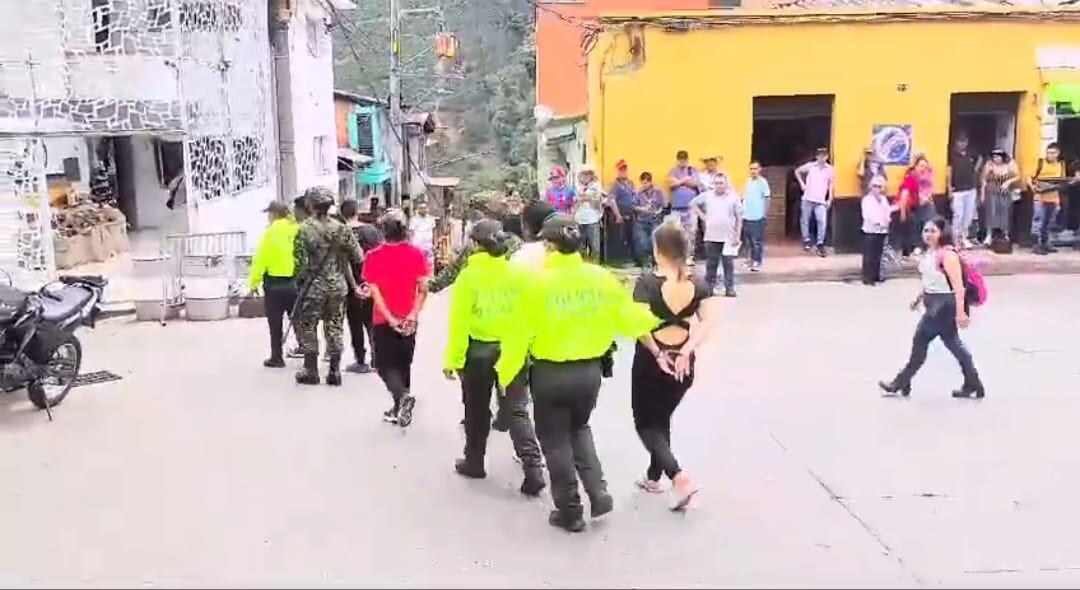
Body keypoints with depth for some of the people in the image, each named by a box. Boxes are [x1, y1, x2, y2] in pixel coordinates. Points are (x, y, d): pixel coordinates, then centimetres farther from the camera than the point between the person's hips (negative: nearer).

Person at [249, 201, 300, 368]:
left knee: (275, 322, 6)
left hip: (275, 283, -4)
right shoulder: (298, 230, 0)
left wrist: (254, 282, -4)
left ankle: (277, 357, 10)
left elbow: (261, 259, -11)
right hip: (296, 282, 4)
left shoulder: (271, 232, -11)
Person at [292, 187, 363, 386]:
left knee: (308, 327, 10)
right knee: (334, 328, 11)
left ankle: (311, 371, 15)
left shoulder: (304, 229, -11)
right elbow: (357, 257, 0)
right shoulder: (341, 228, -2)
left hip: (313, 286, -3)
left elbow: (300, 262, -12)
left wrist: (299, 281, 4)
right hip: (338, 286, 3)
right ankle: (334, 371, 13)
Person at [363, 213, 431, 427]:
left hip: (383, 320, -3)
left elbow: (375, 291, -13)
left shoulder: (373, 256, -8)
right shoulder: (416, 254, -2)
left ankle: (403, 396, -18)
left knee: (385, 365, 6)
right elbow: (423, 289, -8)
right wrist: (412, 315, -10)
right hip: (408, 321, 3)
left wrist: (390, 319, -13)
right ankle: (400, 408, 20)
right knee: (403, 364, 15)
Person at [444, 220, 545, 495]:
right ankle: (533, 468, -1)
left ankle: (474, 462, 29)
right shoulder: (519, 274, -4)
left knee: (477, 411, 15)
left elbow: (459, 321, -12)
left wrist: (452, 359, -7)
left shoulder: (469, 276, -11)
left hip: (477, 350, -2)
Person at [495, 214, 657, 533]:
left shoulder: (538, 282, -15)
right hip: (590, 371, 4)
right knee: (579, 429, 28)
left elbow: (520, 333, -11)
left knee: (555, 441, 13)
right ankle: (599, 493, 17)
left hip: (550, 373, -4)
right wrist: (657, 320, 26)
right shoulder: (601, 278, -5)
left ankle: (570, 511, 21)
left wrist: (505, 371, 1)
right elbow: (628, 317, 6)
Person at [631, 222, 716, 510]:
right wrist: (687, 350, -14)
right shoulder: (698, 285, -1)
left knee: (646, 424, 9)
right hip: (683, 363, 5)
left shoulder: (647, 282, -13)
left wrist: (657, 353, -12)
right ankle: (654, 477, 34)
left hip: (652, 361, -5)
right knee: (662, 419, 23)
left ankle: (680, 477, -9)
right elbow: (708, 322, -11)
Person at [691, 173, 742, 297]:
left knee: (728, 263, 1)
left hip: (728, 237, -1)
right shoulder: (707, 195, 1)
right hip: (711, 236, 1)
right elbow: (694, 203, 16)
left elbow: (739, 218, 0)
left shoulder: (733, 197, -2)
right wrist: (702, 216, 3)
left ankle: (729, 288, 7)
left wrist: (737, 236, -3)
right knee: (711, 263, 8)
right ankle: (708, 287, 16)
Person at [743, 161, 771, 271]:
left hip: (758, 217, -6)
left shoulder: (763, 182, -8)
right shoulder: (748, 181, 10)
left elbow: (767, 199, -8)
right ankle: (752, 258, 26)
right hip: (747, 216, 6)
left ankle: (757, 262, 3)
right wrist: (743, 212, 14)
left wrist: (765, 214, -12)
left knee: (758, 240, -2)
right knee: (750, 240, 15)